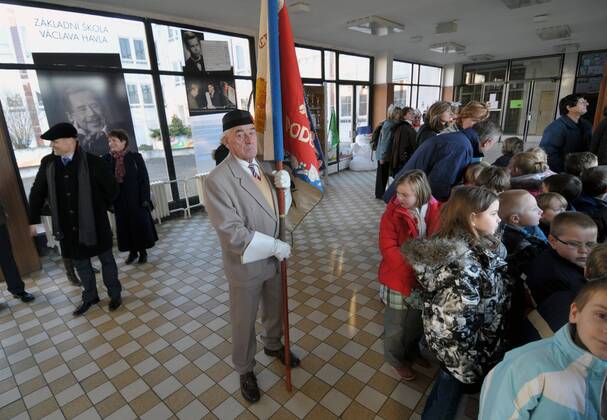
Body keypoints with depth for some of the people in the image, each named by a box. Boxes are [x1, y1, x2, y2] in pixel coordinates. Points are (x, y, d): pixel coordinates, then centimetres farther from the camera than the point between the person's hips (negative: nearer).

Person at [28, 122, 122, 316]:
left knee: (106, 259, 11)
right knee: (80, 263, 17)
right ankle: (90, 297, 35)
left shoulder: (93, 162, -16)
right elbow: (37, 192, 8)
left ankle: (115, 294, 28)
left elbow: (112, 188, -4)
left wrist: (101, 209, 5)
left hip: (94, 224, -4)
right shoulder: (47, 163, -2)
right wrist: (33, 220, 11)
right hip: (68, 226, 4)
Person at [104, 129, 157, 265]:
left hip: (136, 198, -3)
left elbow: (144, 178, -7)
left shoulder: (135, 157, -6)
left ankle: (143, 252, 22)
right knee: (124, 227, 11)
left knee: (140, 225, 6)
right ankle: (132, 251, 26)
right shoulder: (107, 159, 2)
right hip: (119, 200, 3)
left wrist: (145, 198, -11)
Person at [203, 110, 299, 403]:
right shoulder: (217, 180, -24)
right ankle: (245, 371, 44)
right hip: (246, 265, -6)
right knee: (244, 322, 16)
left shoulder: (261, 168, -1)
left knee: (276, 309, 27)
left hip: (273, 259, 6)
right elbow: (233, 233, -26)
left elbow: (280, 210, 6)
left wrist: (284, 187, -14)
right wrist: (275, 246, -20)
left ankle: (273, 344, 57)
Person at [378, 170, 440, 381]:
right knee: (396, 324, 15)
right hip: (398, 279, -3)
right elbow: (388, 248, -20)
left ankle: (412, 351, 53)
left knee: (417, 320, 25)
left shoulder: (434, 211, -9)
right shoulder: (392, 213, -16)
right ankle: (397, 359, 42)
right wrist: (411, 267, -28)